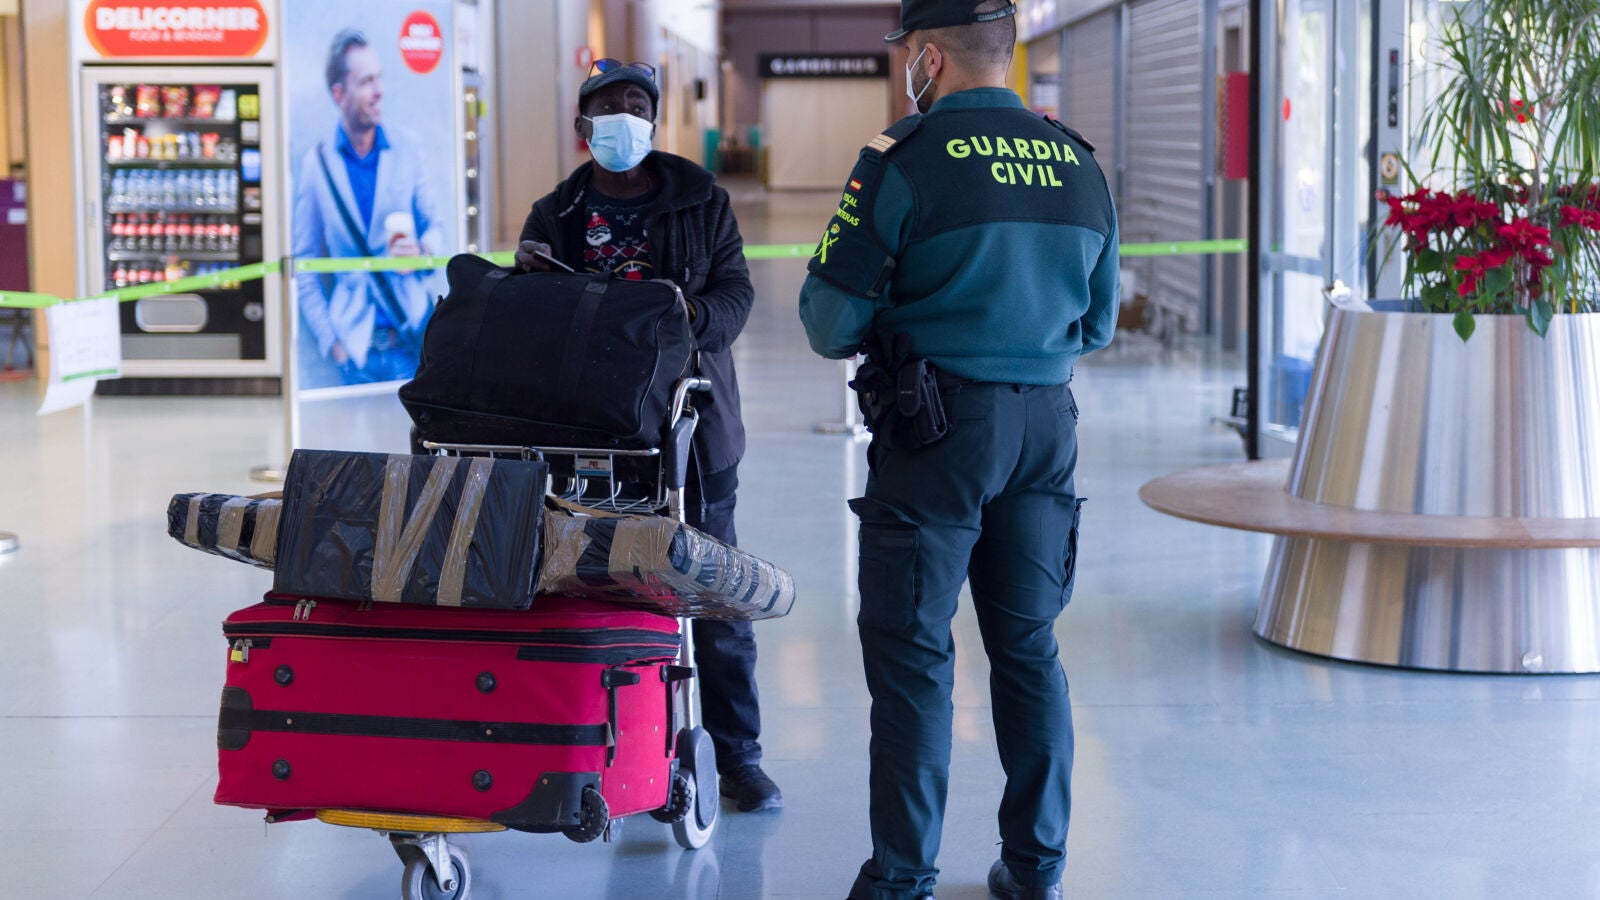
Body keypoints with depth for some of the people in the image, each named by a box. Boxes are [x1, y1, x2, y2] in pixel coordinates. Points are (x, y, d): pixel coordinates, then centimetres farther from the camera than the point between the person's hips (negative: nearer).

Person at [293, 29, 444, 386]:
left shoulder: (405, 154, 6)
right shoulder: (316, 165, 1)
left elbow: (435, 227, 13)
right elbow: (304, 266, 4)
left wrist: (422, 250, -12)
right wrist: (330, 341, -3)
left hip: (411, 337, 1)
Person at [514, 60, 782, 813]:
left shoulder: (700, 200, 7)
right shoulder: (555, 216, 11)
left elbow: (735, 291, 0)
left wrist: (694, 314, -21)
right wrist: (526, 277, -12)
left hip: (691, 420, -1)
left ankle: (737, 754, 8)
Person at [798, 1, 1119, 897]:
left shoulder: (904, 162, -11)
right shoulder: (1080, 165, 6)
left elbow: (833, 320, -9)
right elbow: (1098, 323, 15)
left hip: (937, 429, -5)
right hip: (1048, 424, 5)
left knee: (912, 650, 2)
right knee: (1028, 647, 14)